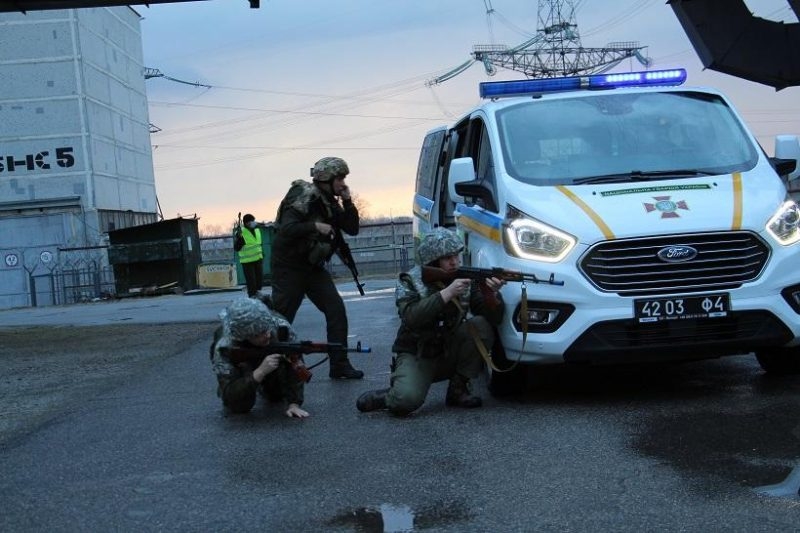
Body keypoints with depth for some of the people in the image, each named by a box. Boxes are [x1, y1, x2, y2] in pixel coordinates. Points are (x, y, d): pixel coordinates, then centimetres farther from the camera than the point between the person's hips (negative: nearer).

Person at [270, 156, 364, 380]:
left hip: (314, 267, 7)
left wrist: (348, 202, -6)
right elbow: (286, 229, -28)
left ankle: (339, 364, 2)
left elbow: (352, 229, 5)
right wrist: (315, 226, -36)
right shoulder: (302, 198, -17)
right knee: (281, 319, -4)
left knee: (336, 310, -4)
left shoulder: (330, 202, 8)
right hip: (289, 267, -7)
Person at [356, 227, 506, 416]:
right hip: (416, 355, -4)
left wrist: (491, 294, -28)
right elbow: (411, 317, -28)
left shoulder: (467, 279, -2)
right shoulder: (410, 281, -10)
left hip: (450, 355, 4)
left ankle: (459, 389, -9)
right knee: (407, 399, -33)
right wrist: (446, 293, -34)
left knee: (481, 325, -22)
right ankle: (385, 397, 4)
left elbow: (494, 318, -7)